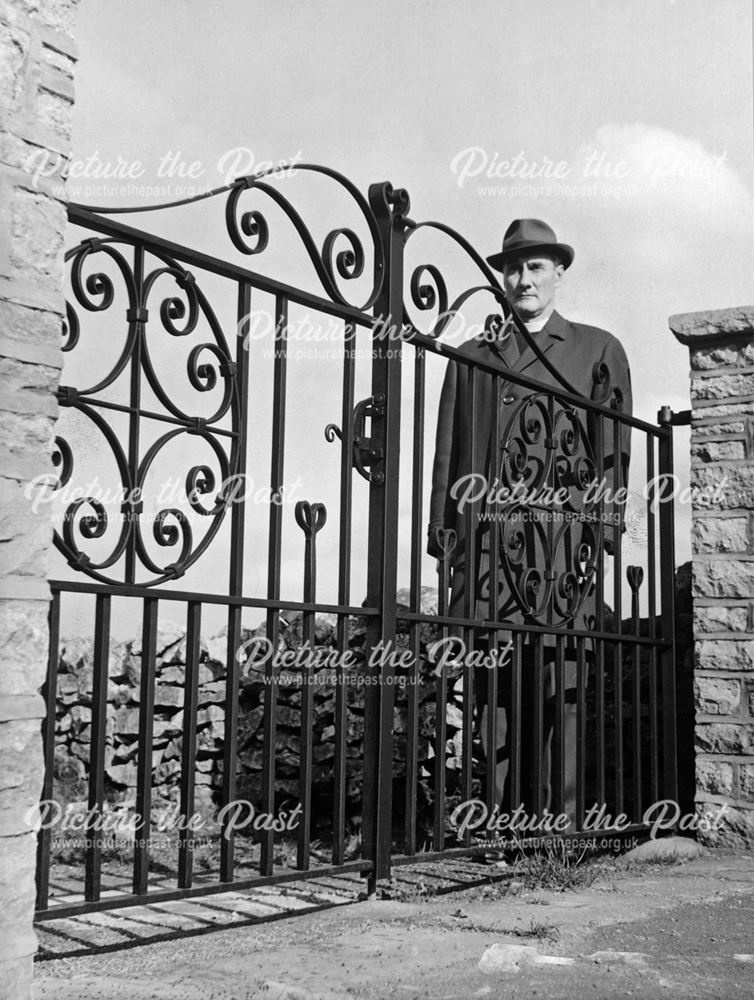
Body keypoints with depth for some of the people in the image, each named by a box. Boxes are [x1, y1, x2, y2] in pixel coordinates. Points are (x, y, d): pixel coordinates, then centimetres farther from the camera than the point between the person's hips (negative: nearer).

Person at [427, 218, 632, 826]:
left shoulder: (599, 351, 14)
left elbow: (613, 450, 6)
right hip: (486, 544, 2)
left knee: (560, 684, -6)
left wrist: (602, 532, -5)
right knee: (494, 685, -1)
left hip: (562, 541, -2)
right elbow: (448, 453, 17)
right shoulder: (471, 357, 21)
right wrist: (444, 537, 8)